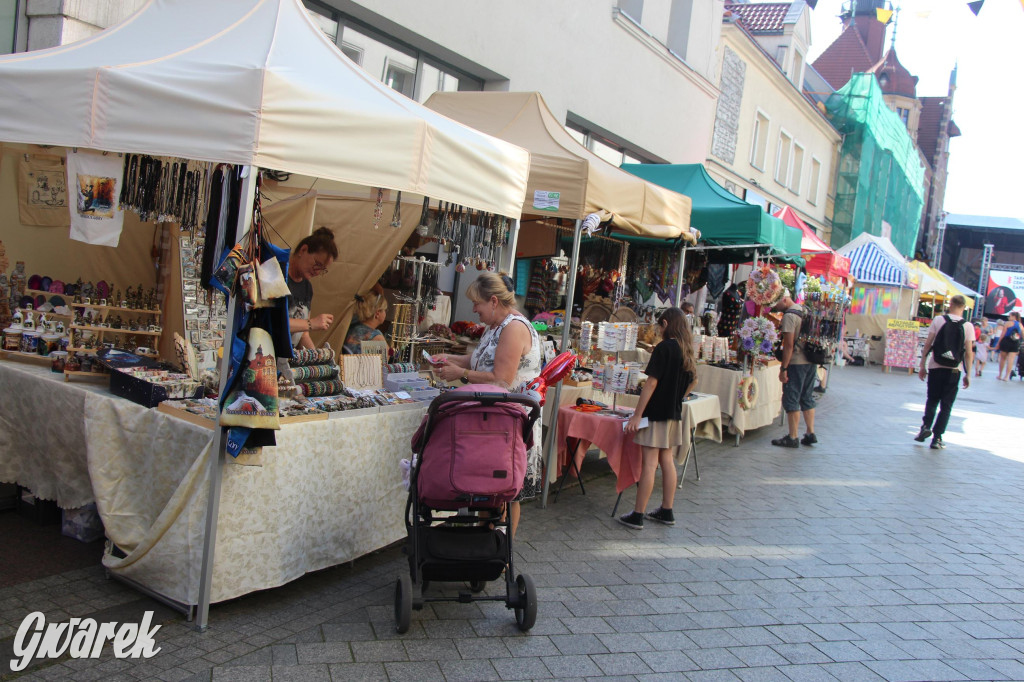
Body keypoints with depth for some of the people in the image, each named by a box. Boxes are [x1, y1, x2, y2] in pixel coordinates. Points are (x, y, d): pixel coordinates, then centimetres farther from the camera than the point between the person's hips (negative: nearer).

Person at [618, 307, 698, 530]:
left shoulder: (663, 348, -16)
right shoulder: (686, 350, 8)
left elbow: (651, 383, -19)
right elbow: (692, 381, 20)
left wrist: (637, 415, -18)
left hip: (656, 414, -8)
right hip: (674, 414, 8)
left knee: (650, 464, -5)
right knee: (667, 461, 14)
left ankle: (637, 516, -1)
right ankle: (666, 512, 21)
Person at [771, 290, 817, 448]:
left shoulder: (789, 316, -14)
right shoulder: (805, 311, 12)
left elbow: (789, 344, -18)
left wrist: (783, 368, -16)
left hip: (796, 363, -9)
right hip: (811, 361, 9)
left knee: (791, 400, -2)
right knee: (807, 398, 16)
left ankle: (793, 438, 1)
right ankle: (810, 434, 20)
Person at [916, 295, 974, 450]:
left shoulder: (938, 320, -3)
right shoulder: (968, 326, -4)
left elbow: (927, 345, -4)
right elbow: (969, 352, -5)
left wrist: (922, 366, 4)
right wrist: (968, 374, 3)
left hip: (935, 367, 0)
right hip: (954, 370, 0)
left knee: (932, 400, 17)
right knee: (946, 405, 8)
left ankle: (926, 426, -3)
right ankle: (937, 438, 6)